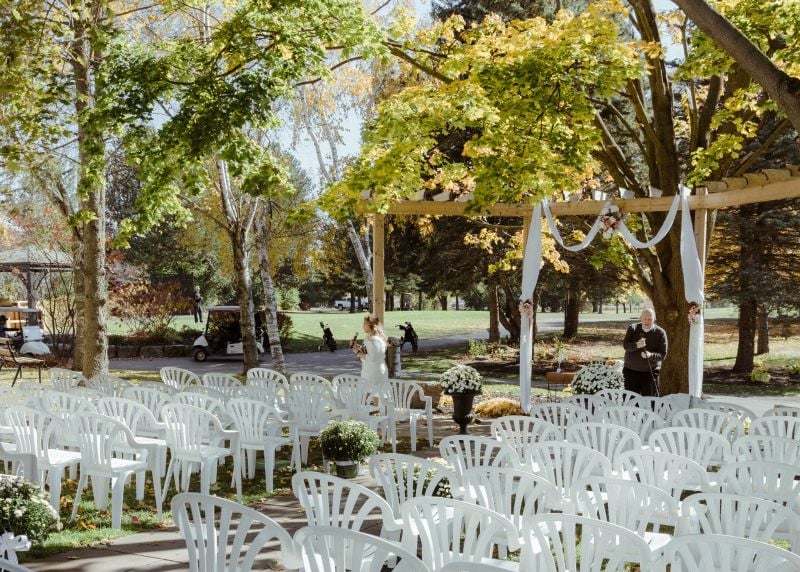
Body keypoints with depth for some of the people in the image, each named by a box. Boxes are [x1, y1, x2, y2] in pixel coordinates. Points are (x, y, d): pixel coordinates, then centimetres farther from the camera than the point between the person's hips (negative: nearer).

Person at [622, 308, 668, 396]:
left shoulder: (660, 333, -4)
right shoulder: (632, 328, 3)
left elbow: (663, 354, -8)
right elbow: (625, 345, -9)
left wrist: (650, 355, -28)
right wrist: (637, 345, -30)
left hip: (650, 372, -2)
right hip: (631, 371, 2)